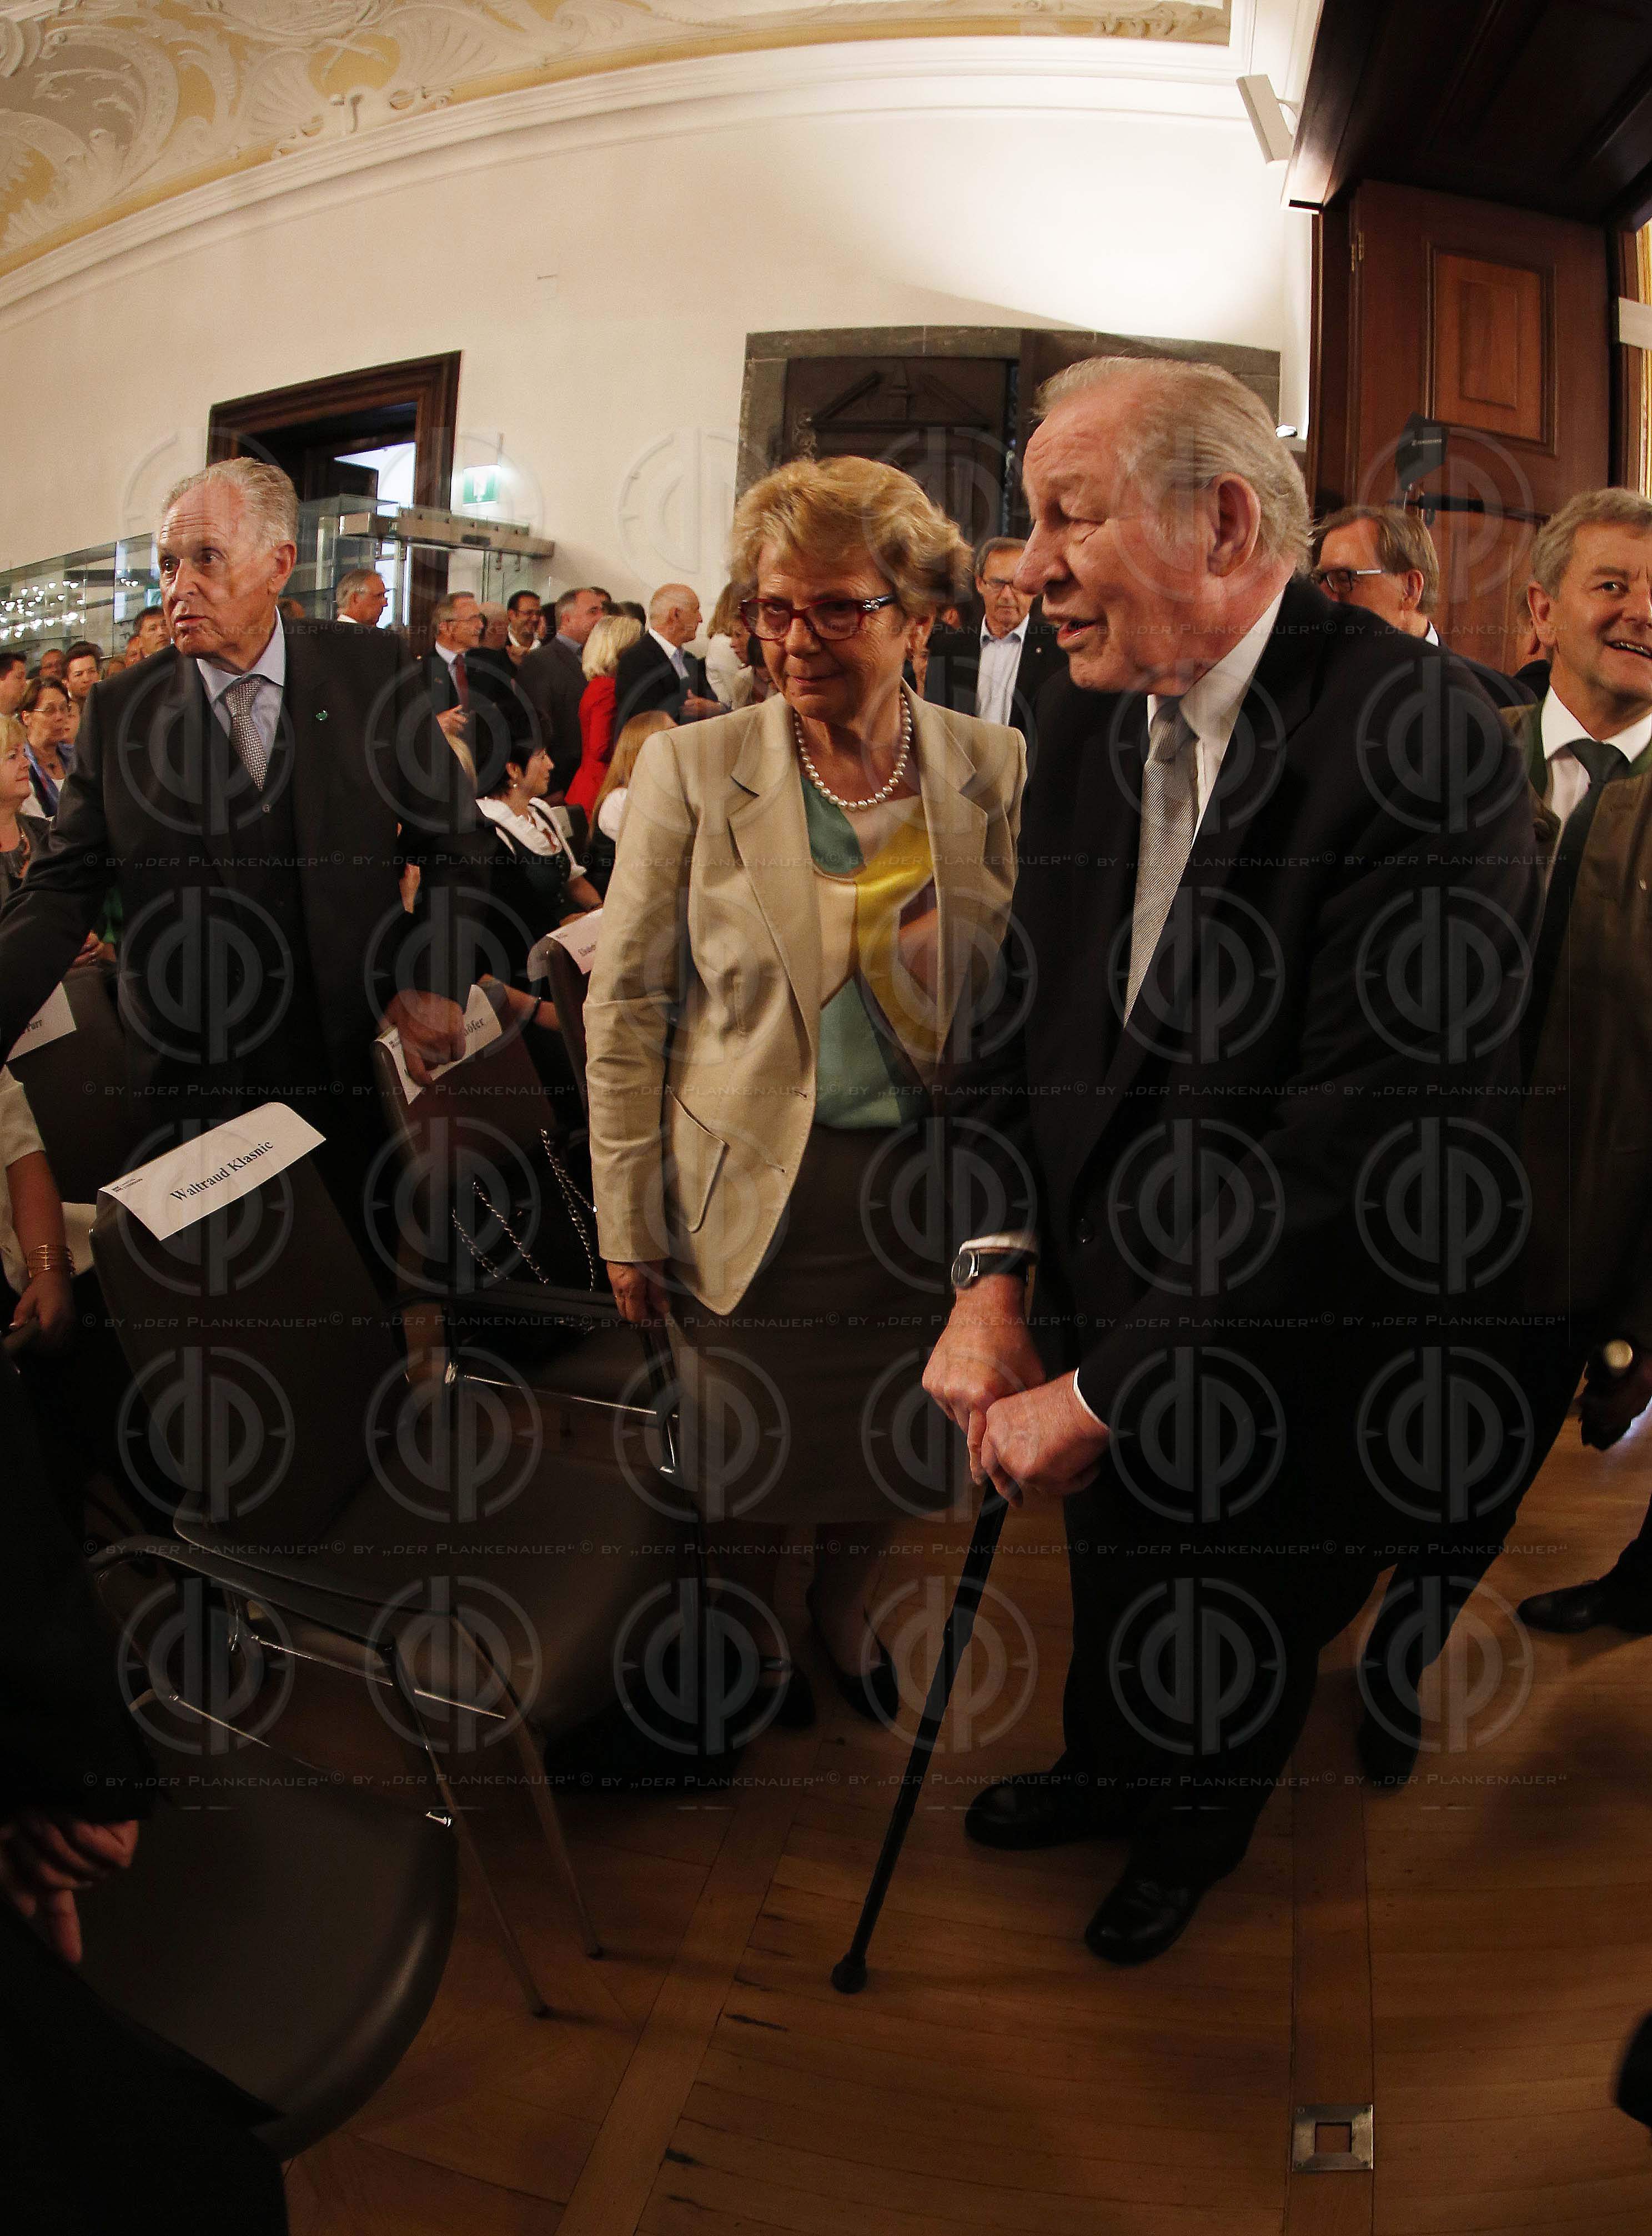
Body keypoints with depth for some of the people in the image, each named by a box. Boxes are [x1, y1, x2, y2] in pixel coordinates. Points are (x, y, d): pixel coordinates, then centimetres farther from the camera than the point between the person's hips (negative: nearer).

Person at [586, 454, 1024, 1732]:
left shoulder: (996, 772, -3)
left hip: (923, 1186, 2)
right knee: (745, 1459, 16)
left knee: (887, 1444, 20)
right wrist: (627, 1220, -6)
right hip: (752, 1191, -2)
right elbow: (626, 1006, -6)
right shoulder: (692, 768, -9)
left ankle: (844, 1620, 52)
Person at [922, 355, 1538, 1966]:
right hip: (1111, 1307, 5)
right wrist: (991, 1274, -12)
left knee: (1239, 1644, 23)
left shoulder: (1414, 736, -27)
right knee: (1109, 1579, 29)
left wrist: (1102, 1391, -25)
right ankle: (1100, 1772, 62)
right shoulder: (1087, 715, -3)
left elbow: (1376, 1139, -31)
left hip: (1290, 1366, -5)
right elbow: (1026, 1011, 0)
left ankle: (1190, 1837, 56)